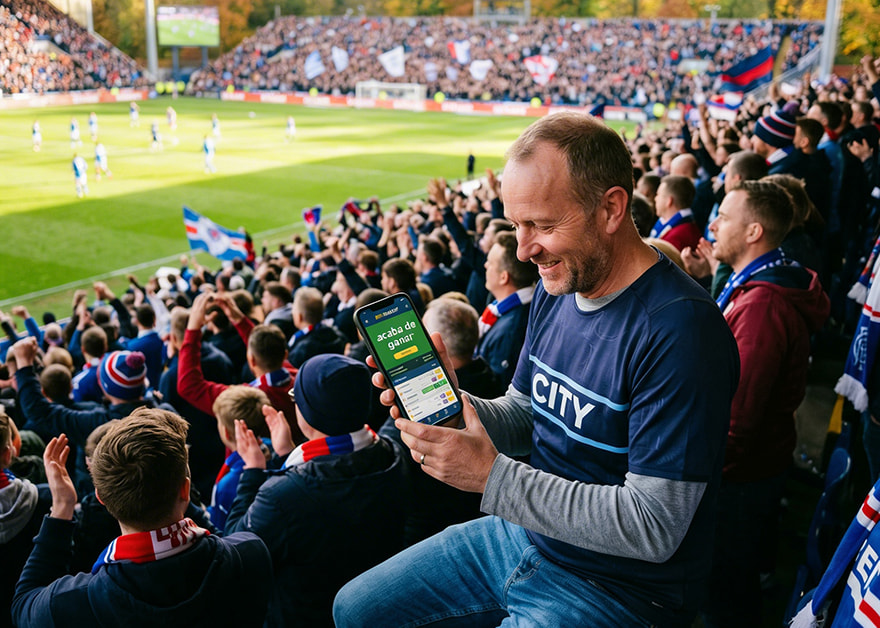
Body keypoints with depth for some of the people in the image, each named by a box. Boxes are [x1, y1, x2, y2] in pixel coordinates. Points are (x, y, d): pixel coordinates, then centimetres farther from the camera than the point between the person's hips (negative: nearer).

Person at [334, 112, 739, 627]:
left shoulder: (680, 330, -27)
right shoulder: (558, 288, 0)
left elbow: (652, 527, -26)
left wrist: (492, 476, -27)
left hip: (614, 583, -7)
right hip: (524, 534, 8)